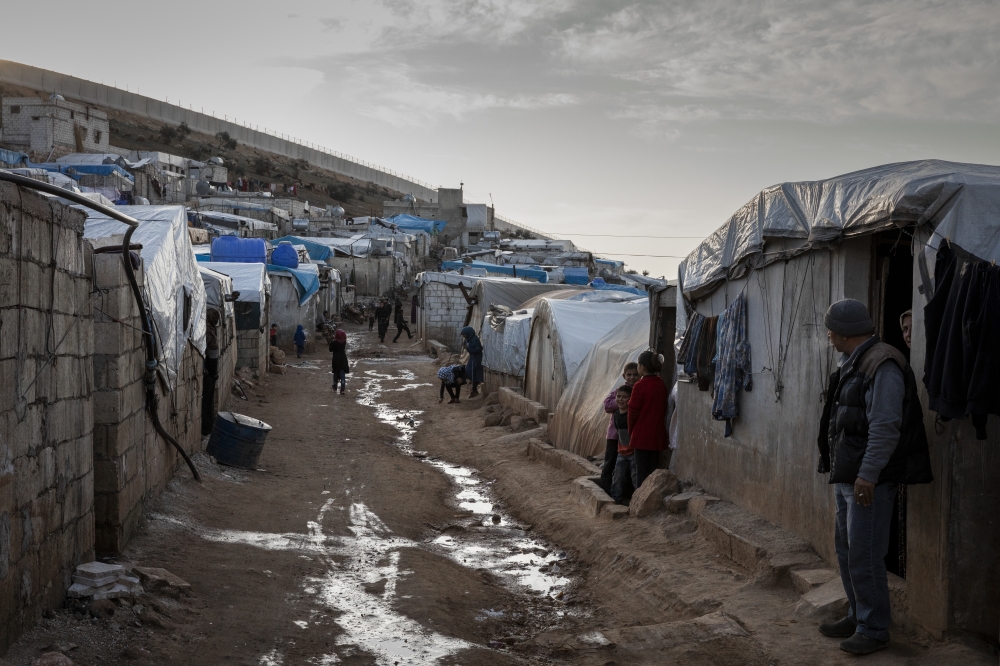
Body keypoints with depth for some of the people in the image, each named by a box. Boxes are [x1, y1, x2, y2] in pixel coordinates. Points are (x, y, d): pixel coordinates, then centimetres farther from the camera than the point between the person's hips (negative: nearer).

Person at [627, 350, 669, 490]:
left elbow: (633, 411, -10)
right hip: (658, 436, 6)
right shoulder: (661, 385, 4)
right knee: (653, 469, 12)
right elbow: (663, 409, 10)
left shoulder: (640, 386, -15)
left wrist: (631, 431, 6)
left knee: (641, 469, -1)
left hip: (642, 435, -6)